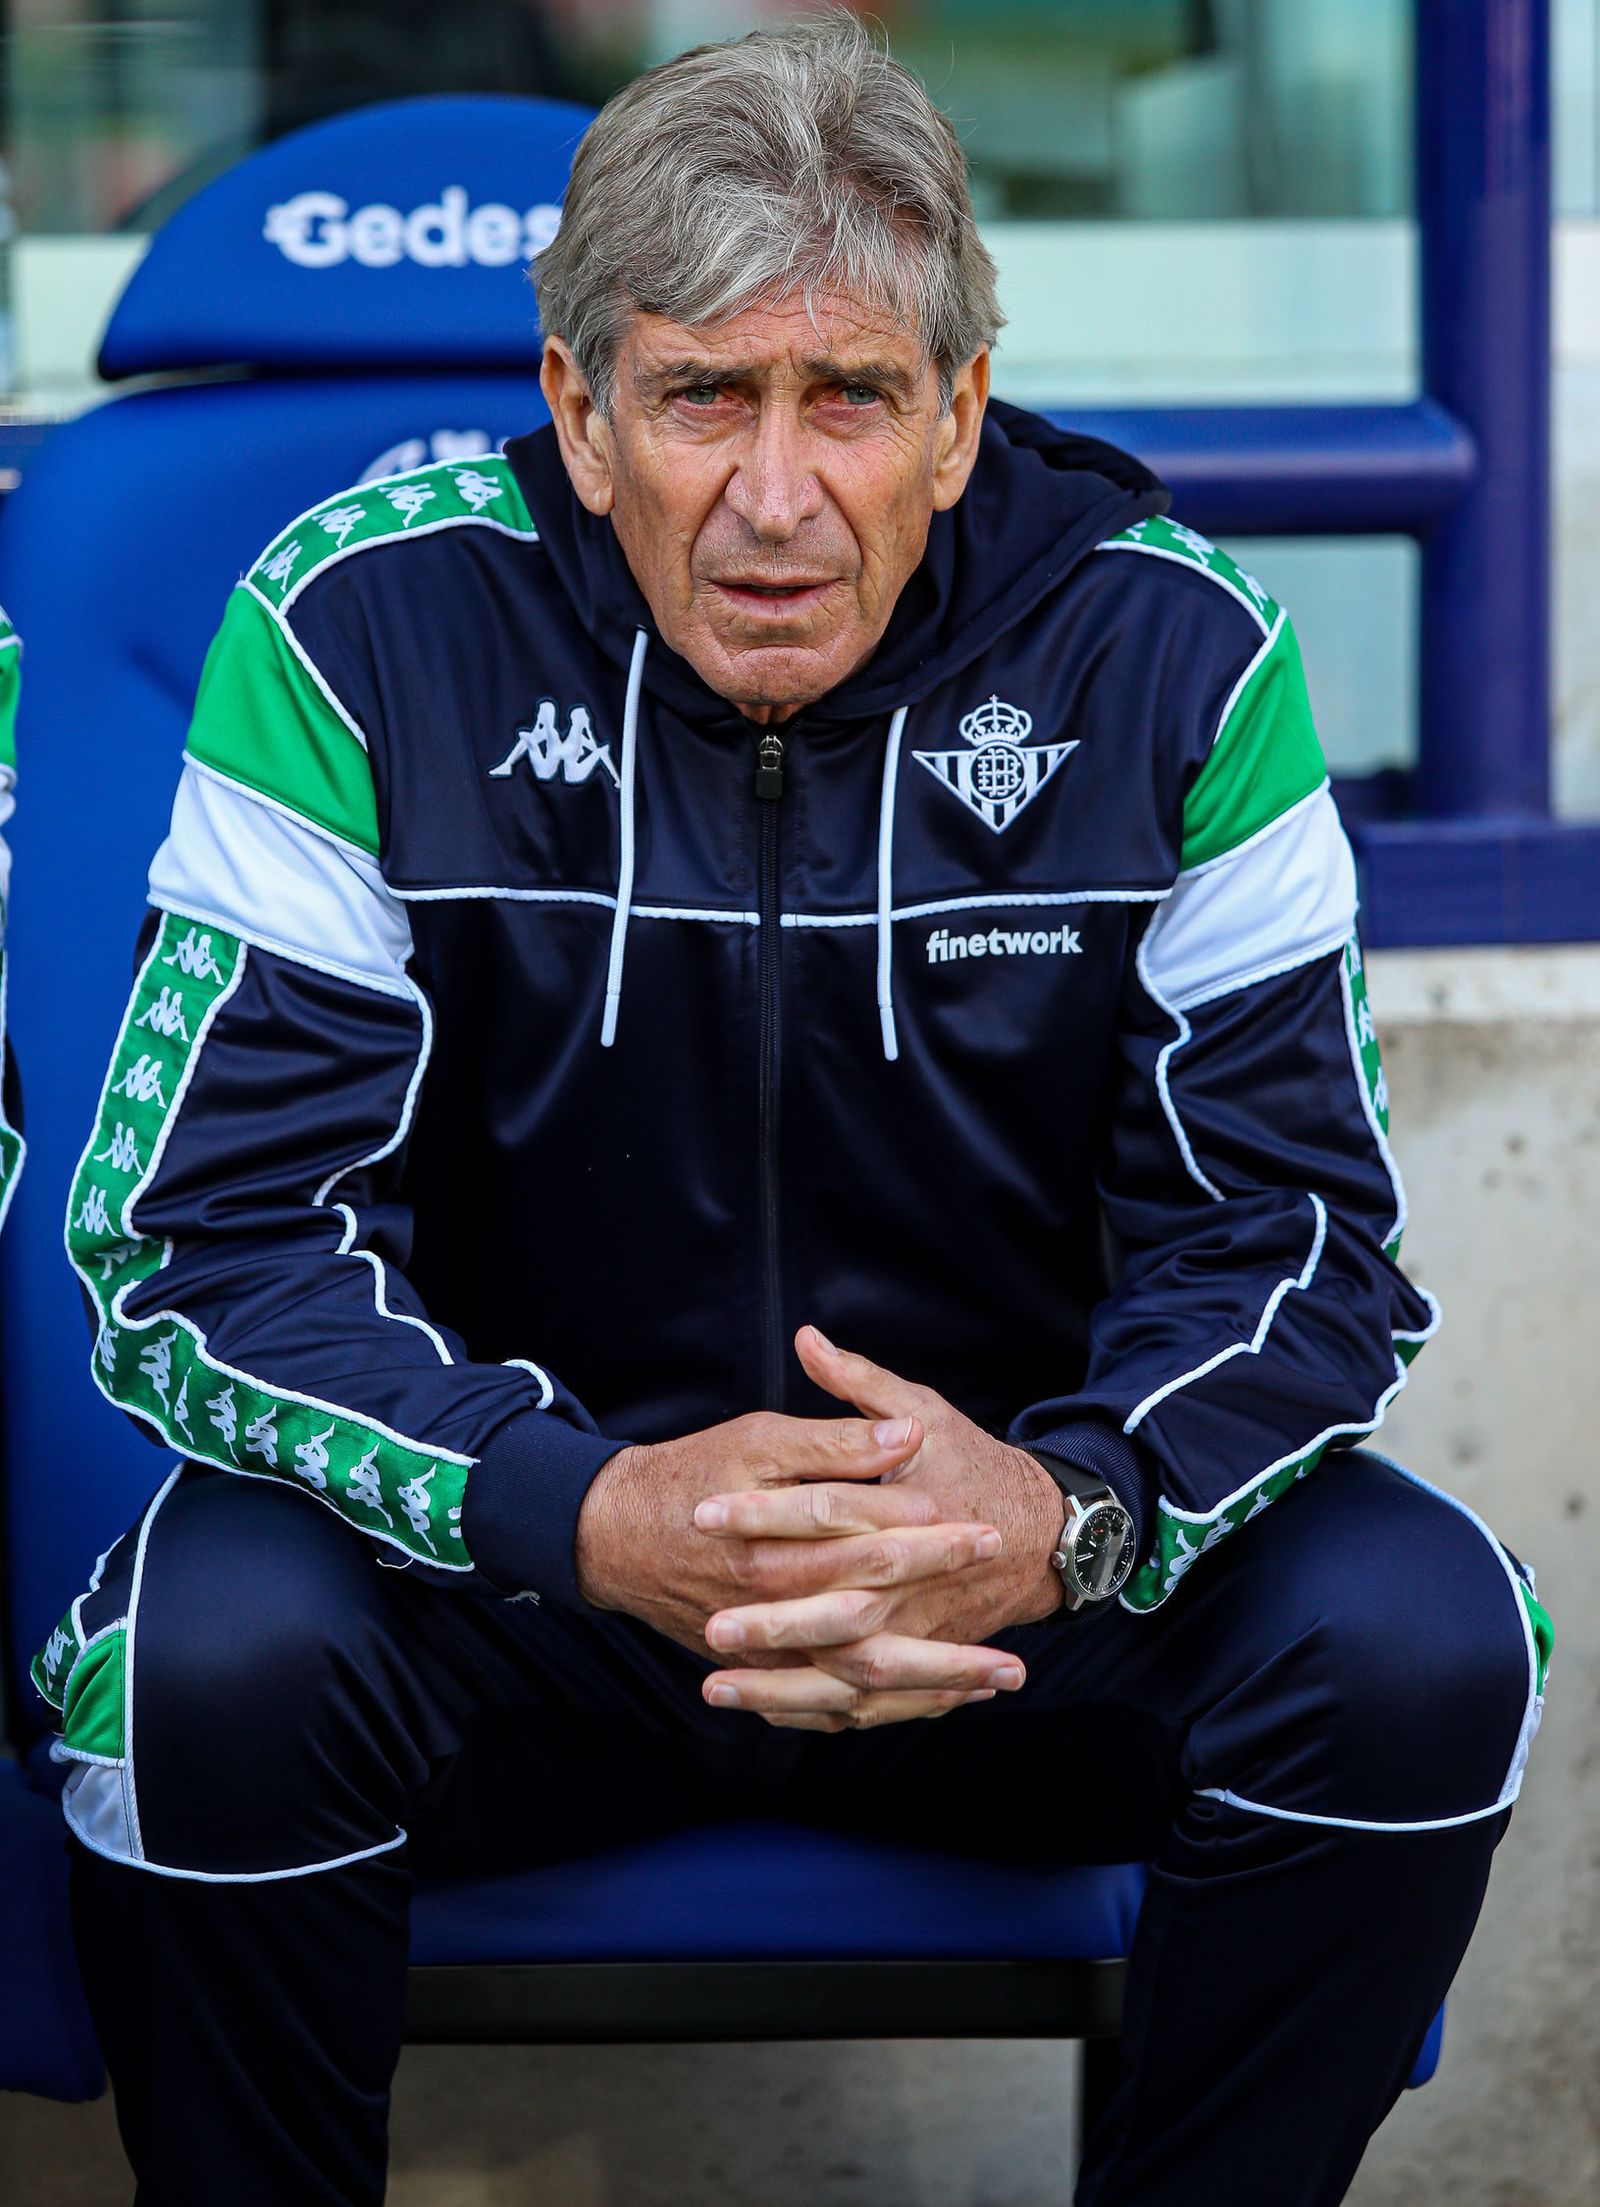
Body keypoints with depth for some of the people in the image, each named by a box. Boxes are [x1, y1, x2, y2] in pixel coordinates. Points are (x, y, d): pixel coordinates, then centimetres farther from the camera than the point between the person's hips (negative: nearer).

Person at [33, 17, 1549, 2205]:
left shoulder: (1168, 648, -9)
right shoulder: (369, 631, -13)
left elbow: (1296, 1233, -7)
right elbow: (204, 1243, -15)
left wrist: (1072, 1515, -30)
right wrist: (592, 1515, -33)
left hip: (1022, 1547, 2)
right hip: (522, 1541, -1)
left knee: (1419, 1648, -24)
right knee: (215, 1666, -31)